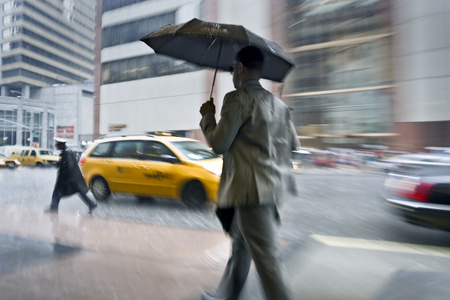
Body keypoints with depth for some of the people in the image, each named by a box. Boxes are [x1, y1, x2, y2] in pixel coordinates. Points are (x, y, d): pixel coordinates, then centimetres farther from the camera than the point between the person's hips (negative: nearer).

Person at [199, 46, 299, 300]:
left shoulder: (237, 99, -11)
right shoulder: (278, 103, 13)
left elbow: (218, 143, -12)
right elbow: (293, 144, 14)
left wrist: (207, 116, 5)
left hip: (253, 188, -9)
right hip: (274, 186, 10)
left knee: (267, 256, 0)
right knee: (241, 243, 23)